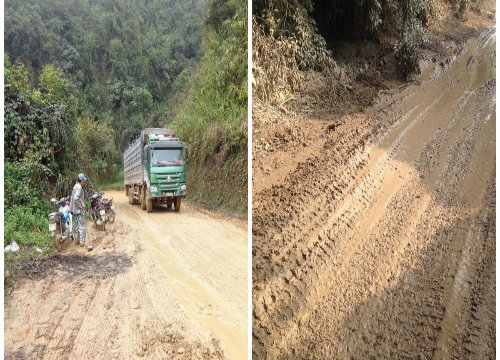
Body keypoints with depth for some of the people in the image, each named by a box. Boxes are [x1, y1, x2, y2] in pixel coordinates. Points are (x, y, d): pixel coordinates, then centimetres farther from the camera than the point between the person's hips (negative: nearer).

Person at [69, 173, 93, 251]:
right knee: (82, 226, -5)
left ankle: (77, 239, 29)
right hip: (79, 209, -10)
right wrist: (80, 206, -19)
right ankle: (82, 242, -3)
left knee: (77, 224, 19)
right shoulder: (79, 187, -18)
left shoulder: (76, 186, 12)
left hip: (75, 209, 10)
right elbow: (75, 198, -29)